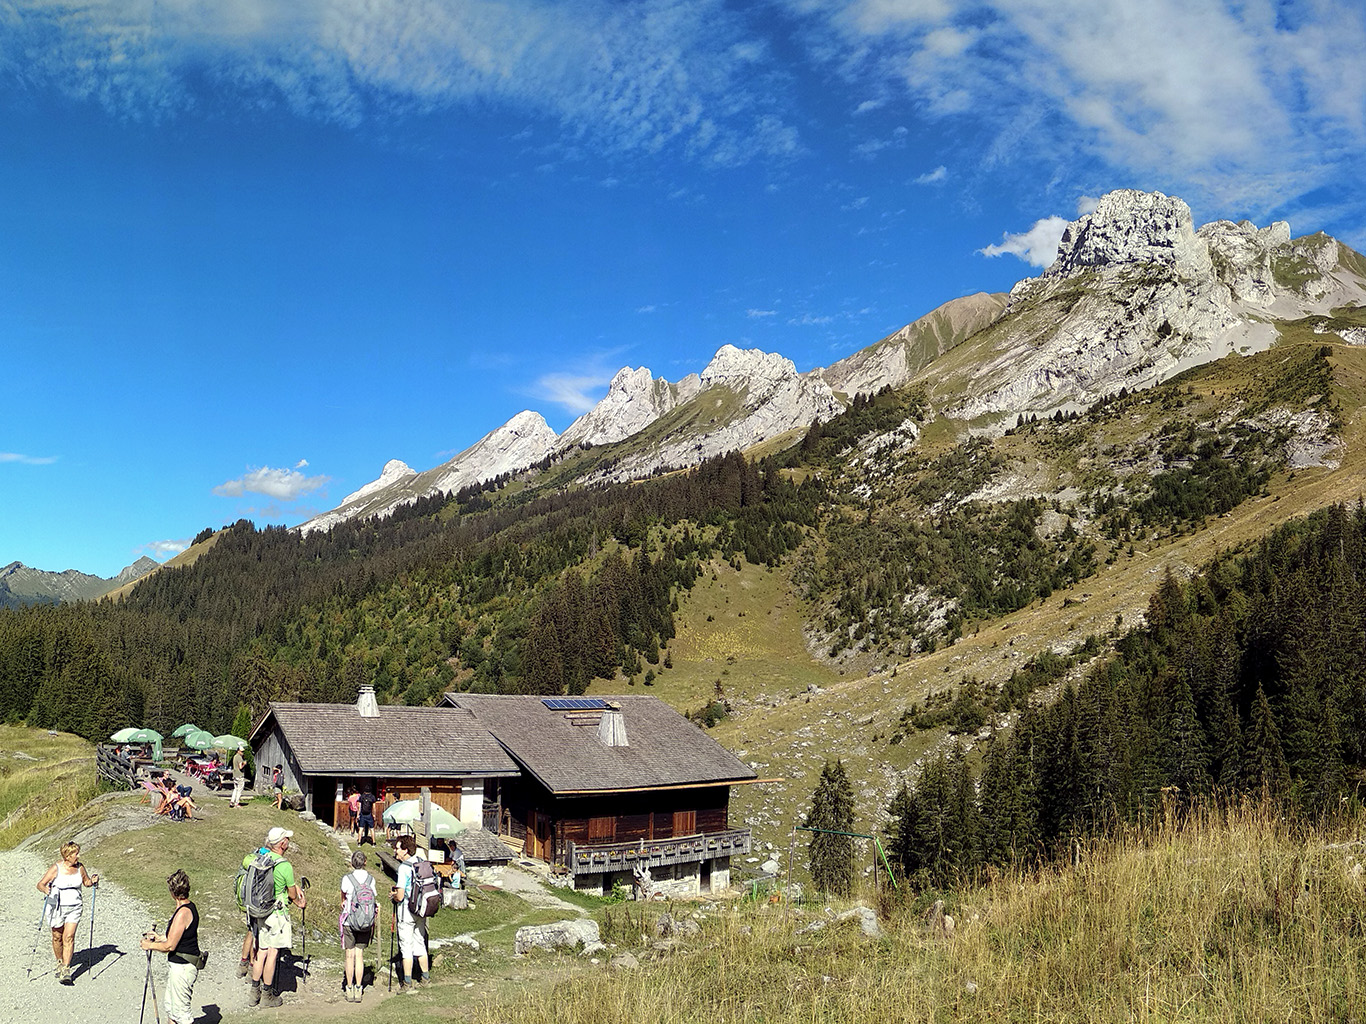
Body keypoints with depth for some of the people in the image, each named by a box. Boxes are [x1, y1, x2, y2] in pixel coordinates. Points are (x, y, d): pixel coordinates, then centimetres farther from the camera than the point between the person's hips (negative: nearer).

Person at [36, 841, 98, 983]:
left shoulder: (80, 867, 0)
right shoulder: (56, 868, -12)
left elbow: (86, 882, 14)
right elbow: (40, 884, -12)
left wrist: (93, 881, -8)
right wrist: (45, 889, -33)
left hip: (74, 908, 1)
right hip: (56, 907, -1)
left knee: (69, 937, -9)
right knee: (57, 937, 11)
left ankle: (65, 971, -10)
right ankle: (59, 963, 37)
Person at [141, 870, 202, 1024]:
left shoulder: (183, 913, -24)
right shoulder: (190, 907, 7)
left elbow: (170, 946, -20)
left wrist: (150, 945, -6)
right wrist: (160, 938, 19)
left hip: (182, 968, -10)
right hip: (176, 965, 10)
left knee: (181, 1011, 0)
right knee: (170, 1007, 20)